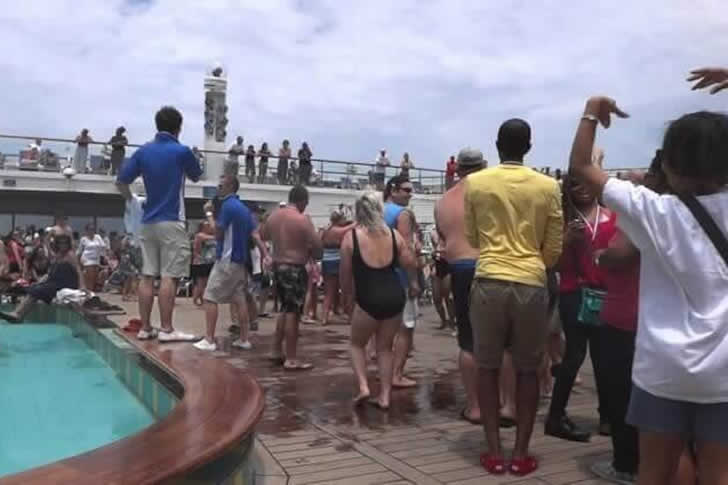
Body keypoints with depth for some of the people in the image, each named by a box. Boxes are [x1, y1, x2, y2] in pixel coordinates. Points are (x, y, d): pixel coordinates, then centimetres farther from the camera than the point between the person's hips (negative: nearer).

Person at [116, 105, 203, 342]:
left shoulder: (143, 151, 6)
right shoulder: (182, 151, -7)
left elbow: (121, 181, 6)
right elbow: (196, 177, 11)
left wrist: (131, 200, 21)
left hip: (148, 221, 6)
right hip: (172, 222, -5)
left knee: (147, 276, 7)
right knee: (169, 277, -5)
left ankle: (145, 328, 11)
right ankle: (166, 329, -4)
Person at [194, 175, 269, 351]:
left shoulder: (227, 205, -12)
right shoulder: (243, 208, 15)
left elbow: (218, 234, -11)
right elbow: (255, 235, 8)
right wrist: (266, 255, 3)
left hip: (227, 259, -9)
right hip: (241, 260, 9)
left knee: (210, 298, -4)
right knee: (239, 299, 10)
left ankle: (209, 340, -5)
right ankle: (244, 339, 12)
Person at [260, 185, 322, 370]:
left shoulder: (273, 216, 5)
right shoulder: (302, 219, -16)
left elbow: (263, 235, 21)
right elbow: (317, 244, -13)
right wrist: (311, 254, 7)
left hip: (277, 265, 8)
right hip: (295, 268, -7)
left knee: (285, 309, 20)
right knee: (293, 312, -3)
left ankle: (277, 351, 24)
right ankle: (291, 359, 1)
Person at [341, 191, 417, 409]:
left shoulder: (351, 236, -1)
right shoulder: (394, 234, 5)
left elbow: (346, 275, 2)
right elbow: (410, 264, 9)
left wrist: (349, 298, 17)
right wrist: (408, 248, 28)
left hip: (369, 298, -3)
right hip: (395, 296, 3)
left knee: (357, 344, 20)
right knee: (385, 347, 18)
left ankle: (362, 387, 5)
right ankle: (384, 396, 17)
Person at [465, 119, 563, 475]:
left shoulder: (474, 183, 1)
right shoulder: (548, 187, 2)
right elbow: (554, 249, 7)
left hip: (489, 282, 0)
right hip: (531, 285, 1)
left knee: (488, 368, 11)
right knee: (527, 370, 12)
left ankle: (494, 451, 15)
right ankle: (521, 453, 17)